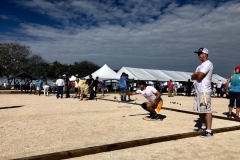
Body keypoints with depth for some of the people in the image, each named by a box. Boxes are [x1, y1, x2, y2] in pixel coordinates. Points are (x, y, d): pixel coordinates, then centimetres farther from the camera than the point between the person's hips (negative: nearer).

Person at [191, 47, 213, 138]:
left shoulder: (208, 64, -11)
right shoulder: (201, 65, 21)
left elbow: (199, 76, -22)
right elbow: (192, 77, 13)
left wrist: (195, 75, -1)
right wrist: (196, 74, -8)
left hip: (204, 91, -10)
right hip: (198, 91, 10)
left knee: (207, 110, -9)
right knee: (200, 110, 16)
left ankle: (209, 131, -7)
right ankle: (203, 126, 28)